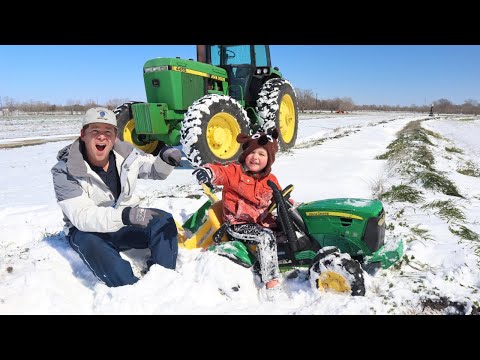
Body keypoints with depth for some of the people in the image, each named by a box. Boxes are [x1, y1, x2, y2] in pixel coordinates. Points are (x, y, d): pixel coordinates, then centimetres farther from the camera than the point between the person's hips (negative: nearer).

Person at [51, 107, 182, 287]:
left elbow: (155, 171, 3)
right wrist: (124, 215, -49)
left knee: (163, 220, -20)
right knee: (89, 243, -36)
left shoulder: (125, 153, -9)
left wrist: (165, 158, -23)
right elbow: (82, 217, -31)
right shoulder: (65, 171, -20)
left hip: (127, 220, 4)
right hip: (86, 229, -3)